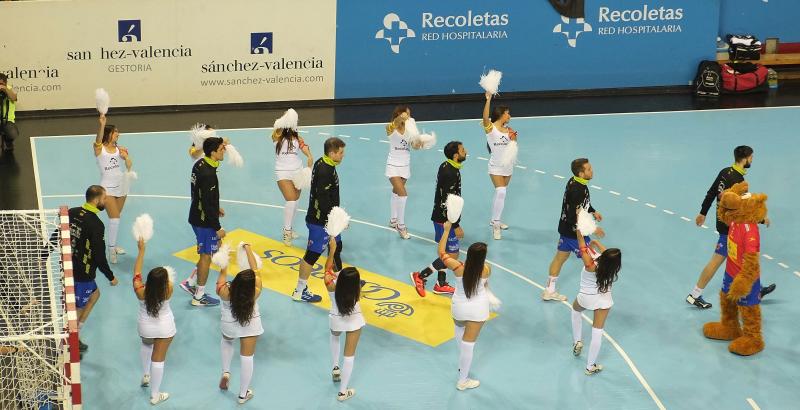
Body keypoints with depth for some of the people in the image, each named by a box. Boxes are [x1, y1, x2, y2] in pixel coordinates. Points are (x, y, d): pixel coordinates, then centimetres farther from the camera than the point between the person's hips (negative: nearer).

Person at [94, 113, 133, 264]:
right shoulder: (99, 148, -9)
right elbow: (99, 138, -31)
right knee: (114, 217, -13)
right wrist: (102, 125, -48)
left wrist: (126, 156, -23)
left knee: (116, 217, 14)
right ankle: (111, 250, -3)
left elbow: (129, 166, -2)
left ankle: (113, 245, 29)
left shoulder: (119, 149, 4)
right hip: (107, 188, -5)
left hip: (121, 186, 5)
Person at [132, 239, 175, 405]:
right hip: (165, 328, -2)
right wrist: (163, 278, 18)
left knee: (146, 345, 35)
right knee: (158, 359, 7)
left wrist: (141, 250, -6)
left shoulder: (140, 291, -27)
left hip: (145, 327, 2)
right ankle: (155, 395, 17)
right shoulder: (167, 291, -29)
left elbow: (136, 271, -14)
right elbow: (168, 283, -4)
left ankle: (146, 375, 50)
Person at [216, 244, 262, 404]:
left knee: (226, 341, 35)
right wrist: (248, 249, -9)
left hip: (229, 325, 1)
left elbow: (223, 274, -15)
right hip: (250, 326, -1)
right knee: (247, 358, 13)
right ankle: (243, 395, 24)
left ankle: (225, 372, 23)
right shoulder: (255, 293, -33)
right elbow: (255, 270, -20)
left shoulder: (224, 292, -34)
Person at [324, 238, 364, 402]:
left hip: (335, 320, 2)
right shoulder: (356, 292, -32)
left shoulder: (331, 285, -31)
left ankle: (335, 368, 41)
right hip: (354, 322, -2)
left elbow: (328, 269, -11)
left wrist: (332, 250, -8)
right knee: (349, 355, 11)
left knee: (335, 336, 39)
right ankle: (343, 391, 17)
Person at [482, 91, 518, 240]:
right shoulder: (490, 128, -11)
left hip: (508, 166, 7)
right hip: (496, 166, -7)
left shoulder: (508, 129, 8)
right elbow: (485, 117, -32)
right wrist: (488, 100, -41)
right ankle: (496, 225, -16)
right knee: (501, 192, -20)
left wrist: (514, 139, -7)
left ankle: (495, 220, 34)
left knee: (501, 193, 17)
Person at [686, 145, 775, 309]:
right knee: (717, 261, 0)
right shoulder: (738, 180, -26)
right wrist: (762, 220, -12)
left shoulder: (725, 172, 1)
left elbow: (711, 193, 11)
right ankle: (695, 295, 8)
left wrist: (703, 213, 23)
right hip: (730, 226, -10)